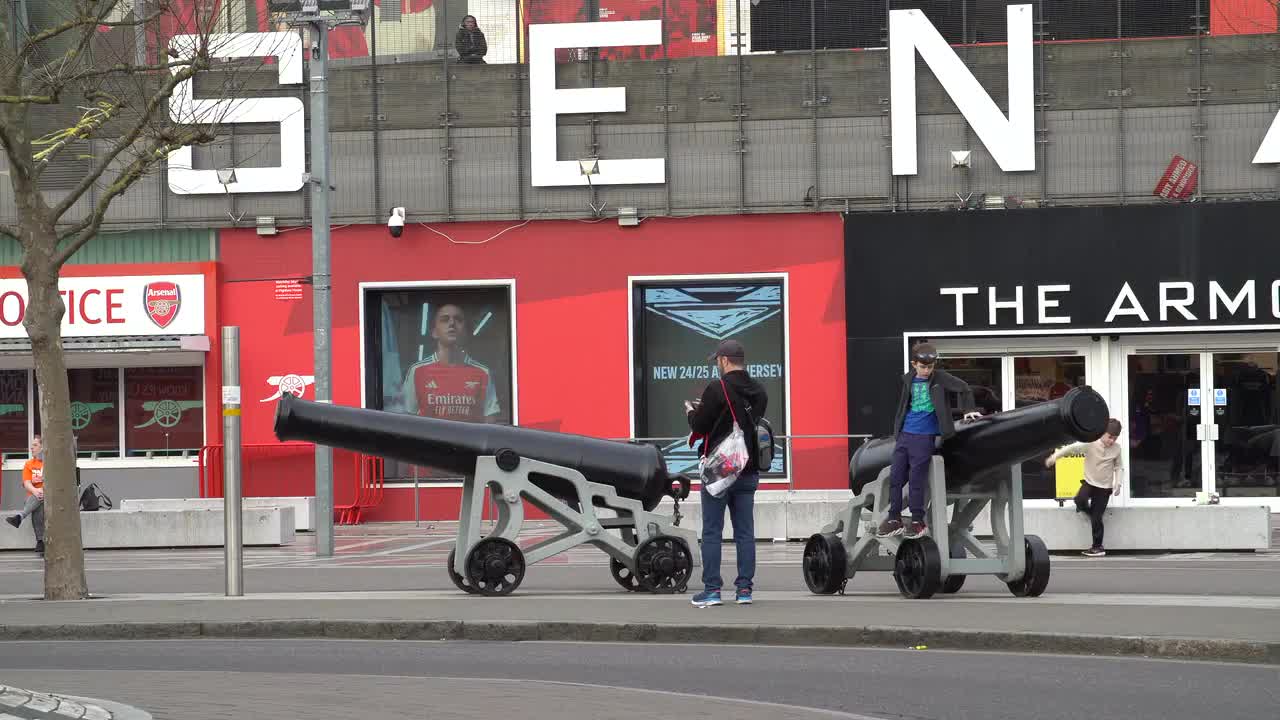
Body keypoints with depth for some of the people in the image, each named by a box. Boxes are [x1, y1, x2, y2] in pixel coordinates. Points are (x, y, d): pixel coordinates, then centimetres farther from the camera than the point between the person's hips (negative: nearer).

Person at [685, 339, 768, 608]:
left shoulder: (717, 389, -13)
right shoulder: (758, 392, 8)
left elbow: (699, 427, -11)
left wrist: (692, 412, 12)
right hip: (748, 472, 6)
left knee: (712, 532, 0)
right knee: (745, 532, 8)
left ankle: (711, 589, -1)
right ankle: (744, 589, 7)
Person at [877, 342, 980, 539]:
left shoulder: (940, 378, -2)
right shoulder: (909, 380, 9)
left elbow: (963, 388, 6)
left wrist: (968, 410, 4)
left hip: (925, 436, -5)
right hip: (905, 434, 5)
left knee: (917, 478, -6)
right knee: (895, 477, 4)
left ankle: (918, 521, 4)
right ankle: (894, 519, 13)